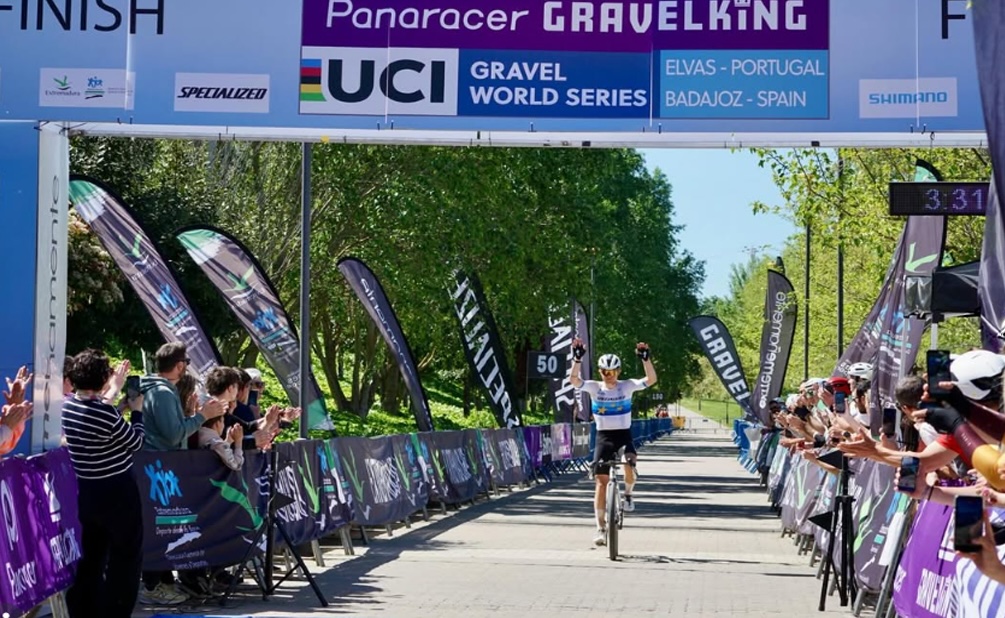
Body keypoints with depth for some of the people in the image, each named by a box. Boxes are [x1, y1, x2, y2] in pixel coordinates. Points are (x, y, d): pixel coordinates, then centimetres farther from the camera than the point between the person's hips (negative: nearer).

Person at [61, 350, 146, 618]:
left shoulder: (65, 406, -1)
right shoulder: (106, 414, -23)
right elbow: (136, 442, -9)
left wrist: (119, 409, 14)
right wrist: (136, 411, 5)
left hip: (80, 491, 7)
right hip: (115, 493, -7)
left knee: (87, 557, 15)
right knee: (126, 557, 7)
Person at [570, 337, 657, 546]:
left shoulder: (627, 386, -3)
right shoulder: (594, 387, -2)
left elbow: (651, 380, -15)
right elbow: (574, 379, -17)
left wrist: (646, 359, -28)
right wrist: (577, 359, -30)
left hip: (624, 434, -1)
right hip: (603, 436, 1)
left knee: (629, 465, -31)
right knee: (601, 481, -5)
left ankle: (628, 493, 3)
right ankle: (601, 528, 0)